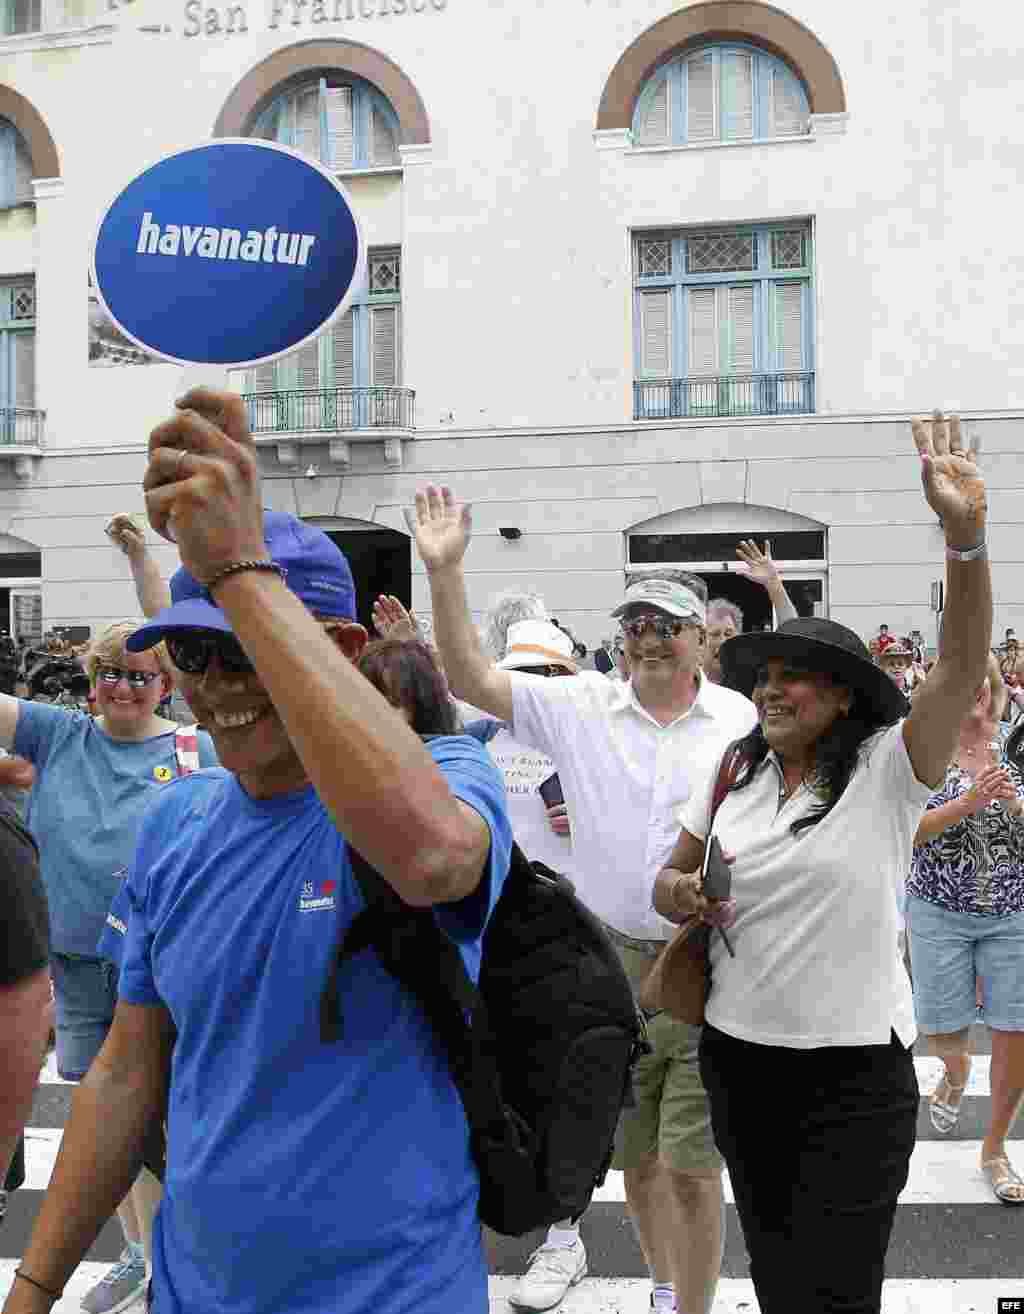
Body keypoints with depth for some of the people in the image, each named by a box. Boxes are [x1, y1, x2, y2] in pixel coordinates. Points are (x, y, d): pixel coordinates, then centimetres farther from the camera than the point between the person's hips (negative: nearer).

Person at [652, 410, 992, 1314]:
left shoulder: (888, 767, -9)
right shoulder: (733, 774, 4)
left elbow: (964, 668, -24)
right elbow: (674, 877, 12)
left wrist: (966, 534, -38)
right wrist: (677, 892, -13)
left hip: (855, 1069, -4)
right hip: (735, 1053, 5)